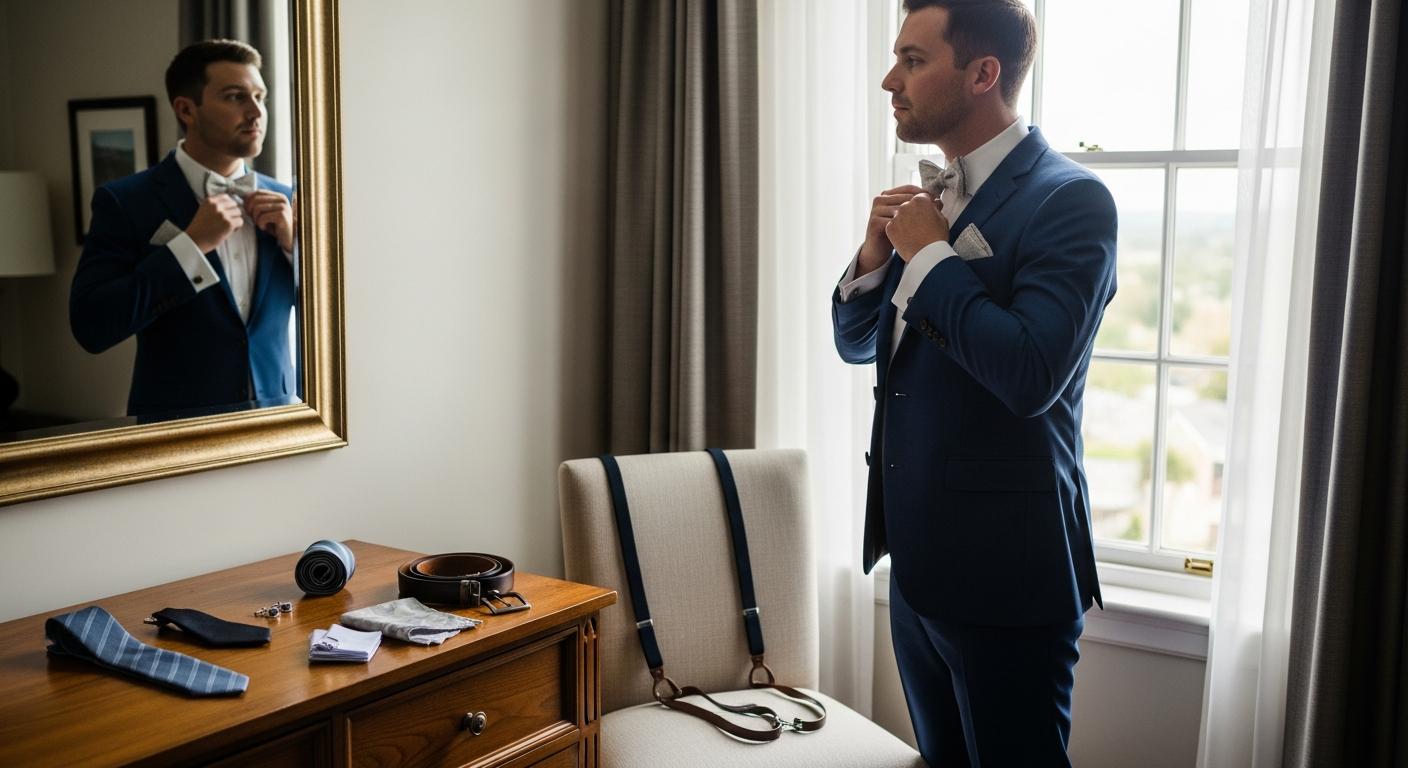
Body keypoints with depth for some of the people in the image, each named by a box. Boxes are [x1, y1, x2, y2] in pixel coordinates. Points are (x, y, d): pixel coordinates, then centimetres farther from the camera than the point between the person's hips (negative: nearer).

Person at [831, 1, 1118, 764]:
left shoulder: (1069, 199, -15)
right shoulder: (930, 197, 9)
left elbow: (1029, 375, -27)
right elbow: (856, 342, 14)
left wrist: (930, 253, -17)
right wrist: (876, 252, -5)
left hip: (1004, 567, -8)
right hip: (918, 555, 8)